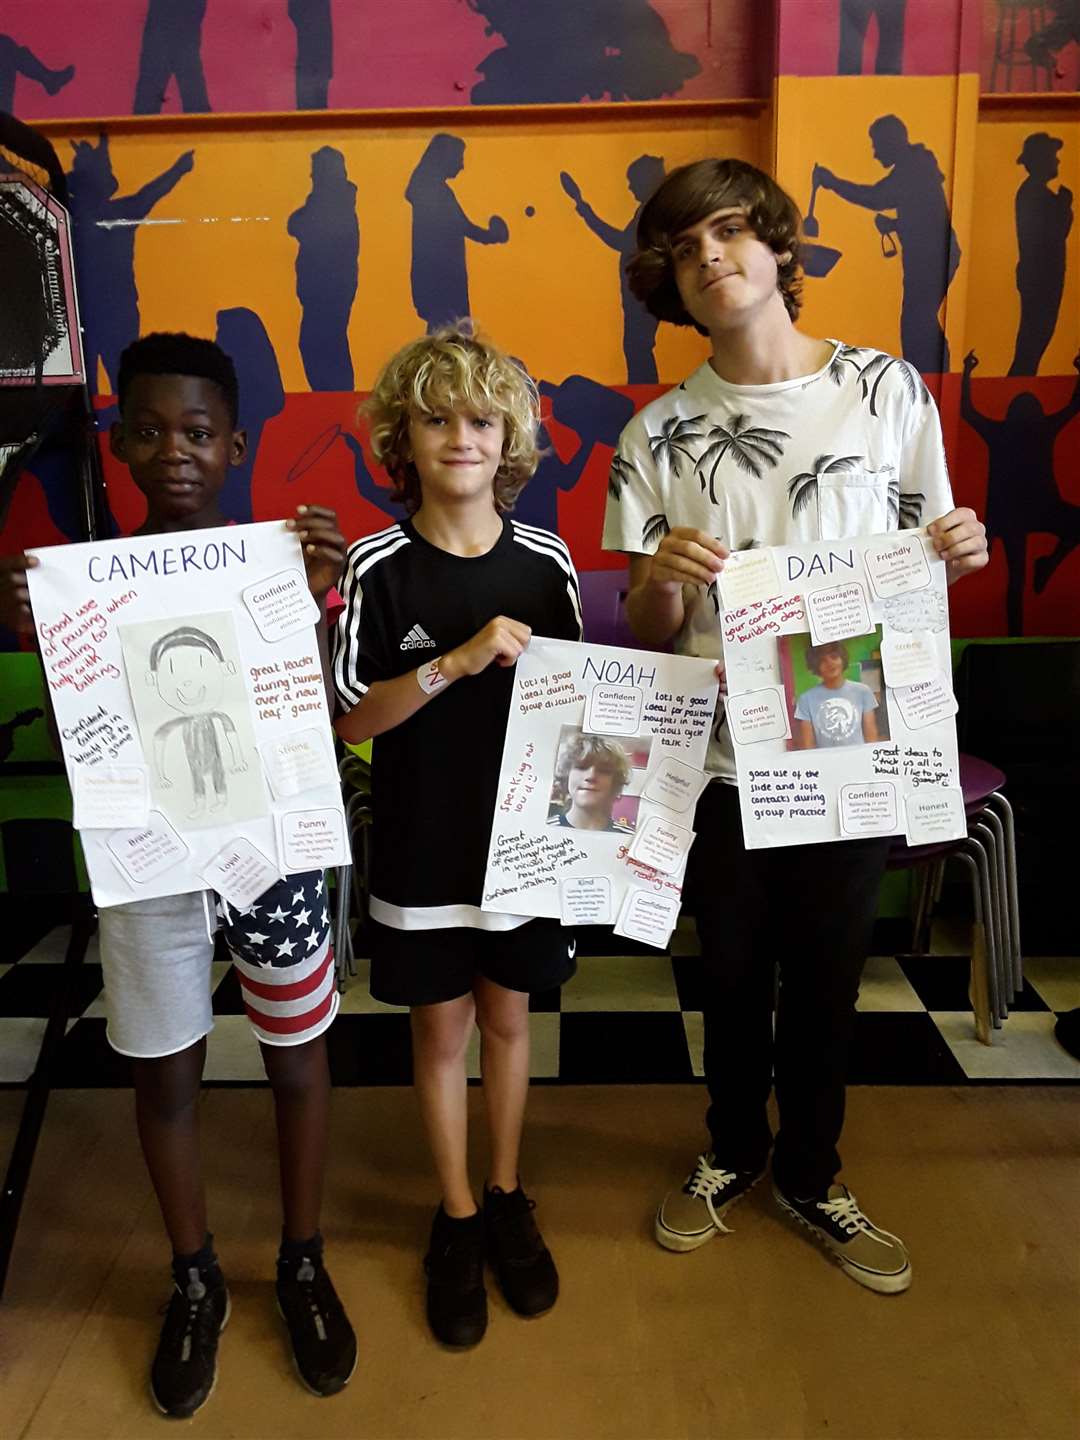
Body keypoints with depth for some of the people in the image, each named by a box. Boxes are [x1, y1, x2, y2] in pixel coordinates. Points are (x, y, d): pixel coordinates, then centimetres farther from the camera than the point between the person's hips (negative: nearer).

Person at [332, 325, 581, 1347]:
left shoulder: (545, 562, -2)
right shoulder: (378, 567, -9)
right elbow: (349, 720, -11)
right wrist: (457, 662, -24)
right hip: (422, 844, -1)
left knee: (507, 1015, 17)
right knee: (441, 1027, 13)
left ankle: (507, 1198, 39)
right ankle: (456, 1218, 34)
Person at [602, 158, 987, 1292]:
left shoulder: (886, 388, 0)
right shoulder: (658, 435, -2)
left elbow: (922, 576, 7)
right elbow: (649, 634, -2)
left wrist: (956, 554, -15)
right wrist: (663, 577, -23)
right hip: (723, 756, 0)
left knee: (826, 976, 15)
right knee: (733, 973, 16)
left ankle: (808, 1175, 41)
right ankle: (732, 1151, 44)